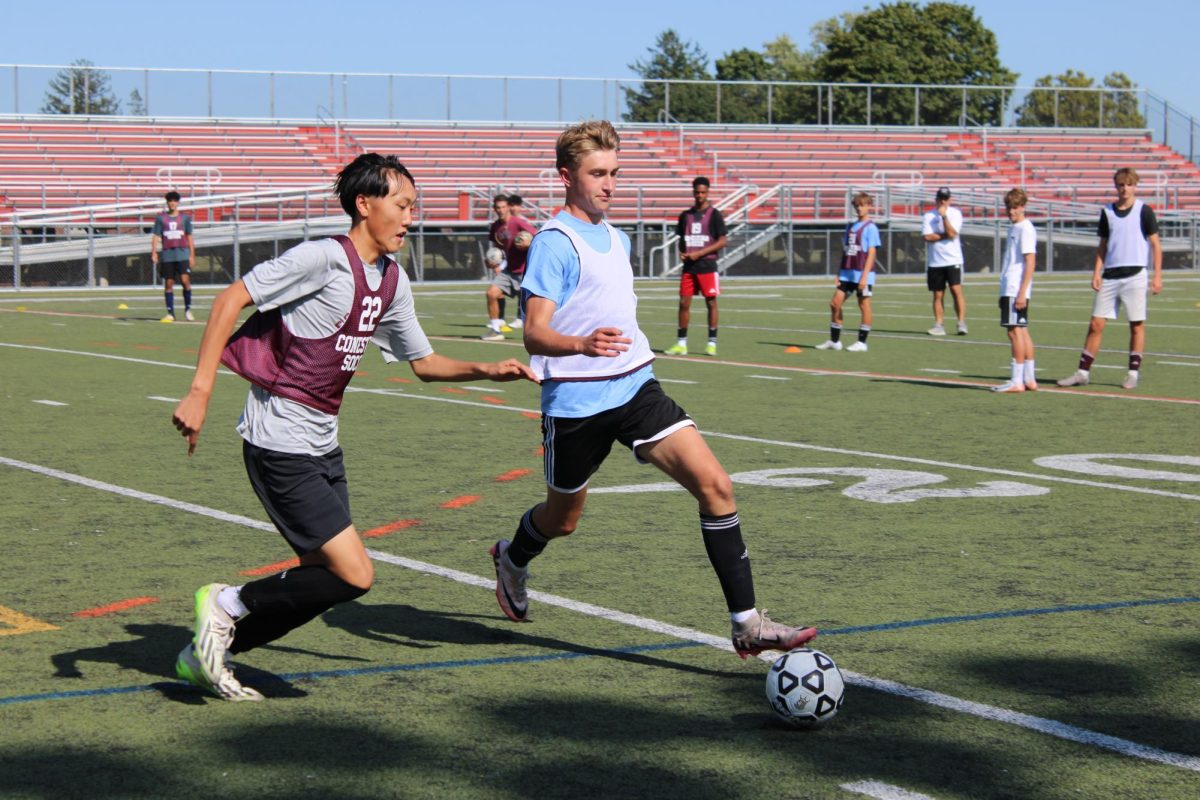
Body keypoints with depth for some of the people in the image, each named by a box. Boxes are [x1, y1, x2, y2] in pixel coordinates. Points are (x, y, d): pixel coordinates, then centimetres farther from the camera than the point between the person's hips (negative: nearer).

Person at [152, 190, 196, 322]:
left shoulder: (185, 218, 9)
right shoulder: (161, 218, 8)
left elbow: (190, 237, 11)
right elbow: (156, 237, 6)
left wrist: (192, 255, 6)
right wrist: (154, 253, -6)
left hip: (183, 254, -1)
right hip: (167, 255, 1)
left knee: (185, 280, -14)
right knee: (168, 284, 2)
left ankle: (188, 309, 0)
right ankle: (170, 313, 6)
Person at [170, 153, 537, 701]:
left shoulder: (392, 282, 10)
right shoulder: (324, 259, -16)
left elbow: (424, 363, 21)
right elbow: (229, 300, -16)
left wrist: (485, 371, 4)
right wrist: (200, 390, -23)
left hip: (322, 445, 9)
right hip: (280, 445, -9)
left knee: (323, 579, 10)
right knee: (354, 576, -13)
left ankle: (205, 655, 22)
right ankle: (226, 604, 5)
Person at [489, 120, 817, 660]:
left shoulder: (616, 239, 14)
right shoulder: (554, 243, -11)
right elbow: (535, 334, -21)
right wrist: (583, 344, -39)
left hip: (635, 388, 6)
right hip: (577, 402, -6)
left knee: (714, 485, -13)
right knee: (562, 520, 13)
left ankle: (747, 624, -12)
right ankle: (511, 558, 50)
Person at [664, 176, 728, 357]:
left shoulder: (714, 214, -3)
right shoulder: (685, 215, 12)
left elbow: (723, 241, -7)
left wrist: (699, 253, -14)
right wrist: (681, 253, -2)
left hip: (707, 265, -4)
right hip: (688, 266, 4)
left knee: (711, 302, 0)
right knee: (684, 302, 1)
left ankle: (712, 343, 7)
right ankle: (681, 343, 7)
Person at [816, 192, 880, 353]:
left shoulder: (870, 228, -6)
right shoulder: (850, 227, 14)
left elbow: (871, 253, -11)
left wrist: (864, 276, -18)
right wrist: (840, 273, 12)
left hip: (862, 274, -7)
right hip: (847, 273, 7)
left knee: (864, 306, 0)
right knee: (835, 303, 4)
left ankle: (862, 343, 6)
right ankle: (834, 341, 11)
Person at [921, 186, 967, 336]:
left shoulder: (955, 213, 1)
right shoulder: (928, 216, 5)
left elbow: (952, 233, -14)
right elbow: (928, 237, -8)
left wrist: (944, 216, -16)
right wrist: (946, 235, -10)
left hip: (953, 260, -2)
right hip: (934, 261, 2)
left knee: (956, 290, -12)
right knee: (938, 295, 5)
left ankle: (962, 323, -11)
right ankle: (939, 325, 9)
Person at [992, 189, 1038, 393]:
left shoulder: (1025, 229, -11)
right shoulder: (1014, 228, 18)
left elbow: (1030, 262, -16)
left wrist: (1022, 292, -21)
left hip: (1016, 291, -10)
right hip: (1009, 289, 10)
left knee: (1015, 331, -9)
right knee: (1022, 331, 10)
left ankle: (1016, 381, -9)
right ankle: (1029, 379, 14)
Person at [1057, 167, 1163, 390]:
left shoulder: (1144, 211, -1)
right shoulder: (1107, 212, 10)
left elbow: (1155, 243, 0)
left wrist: (1157, 275, -6)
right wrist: (1097, 272, 5)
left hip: (1135, 274, -3)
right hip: (1110, 276, 4)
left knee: (1137, 325, 0)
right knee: (1096, 324, 1)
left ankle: (1133, 374, 9)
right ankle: (1083, 373, 5)